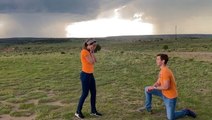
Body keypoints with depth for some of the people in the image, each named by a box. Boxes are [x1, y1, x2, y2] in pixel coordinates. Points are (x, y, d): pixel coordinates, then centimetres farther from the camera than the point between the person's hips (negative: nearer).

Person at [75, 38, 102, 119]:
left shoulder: (88, 52, 11)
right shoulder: (84, 52, -18)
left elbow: (95, 61, 6)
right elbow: (92, 62, -20)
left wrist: (92, 52, 1)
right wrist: (92, 52, -11)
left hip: (90, 75, 9)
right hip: (85, 75, -9)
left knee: (93, 92, 11)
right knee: (85, 94, -1)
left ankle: (93, 111, 23)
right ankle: (78, 112, 15)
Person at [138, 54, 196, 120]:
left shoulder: (165, 72, -28)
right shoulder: (162, 70, 3)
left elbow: (166, 87, -32)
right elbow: (158, 82, 9)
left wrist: (154, 88, -21)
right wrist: (151, 87, -10)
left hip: (170, 96, -9)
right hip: (164, 93, 9)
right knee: (147, 89, 6)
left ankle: (186, 112, 17)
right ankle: (148, 107, 20)